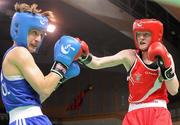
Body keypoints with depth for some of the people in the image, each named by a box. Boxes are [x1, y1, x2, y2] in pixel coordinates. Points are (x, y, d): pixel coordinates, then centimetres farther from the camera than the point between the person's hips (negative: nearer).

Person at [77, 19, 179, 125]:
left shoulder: (164, 56, 3)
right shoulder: (130, 56, 0)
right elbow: (97, 63, -10)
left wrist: (165, 67, -13)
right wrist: (84, 56, -29)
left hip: (159, 113, 0)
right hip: (135, 113, 0)